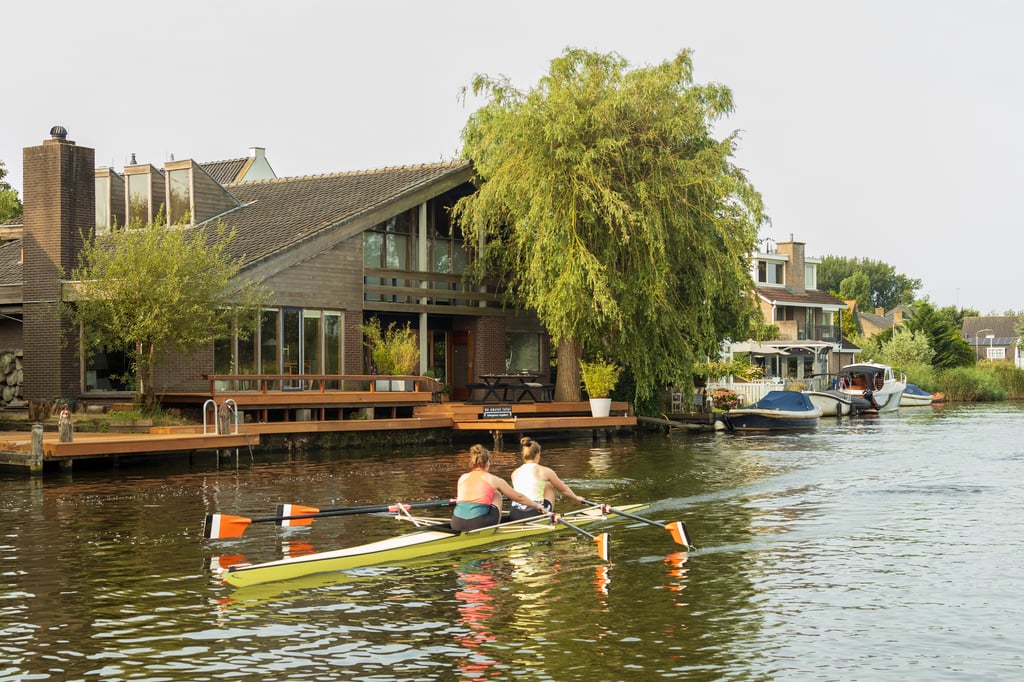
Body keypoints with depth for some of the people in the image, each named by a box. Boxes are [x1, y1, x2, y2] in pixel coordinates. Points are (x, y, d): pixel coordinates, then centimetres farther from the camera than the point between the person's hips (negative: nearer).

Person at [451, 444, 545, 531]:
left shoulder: (462, 478, 16)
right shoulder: (493, 479, 8)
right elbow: (518, 497, 20)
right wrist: (536, 505, 37)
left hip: (456, 526, 3)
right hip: (479, 525, -3)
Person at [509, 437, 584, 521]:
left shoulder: (515, 473, 10)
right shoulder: (544, 471, 0)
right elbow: (564, 489, 16)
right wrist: (577, 498, 35)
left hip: (515, 515, 3)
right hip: (535, 514, -3)